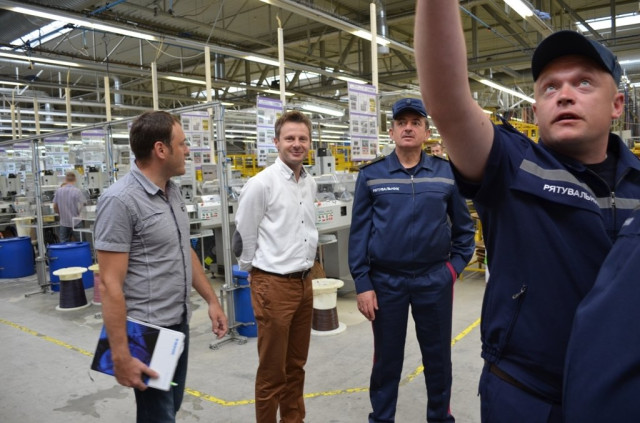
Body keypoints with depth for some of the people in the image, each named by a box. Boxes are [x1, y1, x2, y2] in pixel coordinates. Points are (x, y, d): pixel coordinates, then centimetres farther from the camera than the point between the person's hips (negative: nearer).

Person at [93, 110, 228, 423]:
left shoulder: (173, 191, 6)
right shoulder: (120, 200, -19)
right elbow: (110, 284, -20)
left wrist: (211, 300, 14)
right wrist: (121, 356, -21)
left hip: (179, 324, 8)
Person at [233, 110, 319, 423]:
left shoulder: (311, 183, 7)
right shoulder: (261, 184, -14)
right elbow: (244, 237, -7)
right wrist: (257, 274, 4)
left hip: (304, 282, 7)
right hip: (273, 285, -6)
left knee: (296, 365, 19)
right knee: (272, 370, 7)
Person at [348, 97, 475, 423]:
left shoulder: (447, 173, 1)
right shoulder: (371, 175, -2)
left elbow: (463, 226, 10)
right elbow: (359, 231, -3)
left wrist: (456, 265, 2)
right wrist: (362, 284, -7)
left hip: (434, 281, 1)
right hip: (385, 281, -1)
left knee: (438, 357, 15)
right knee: (387, 359, 12)